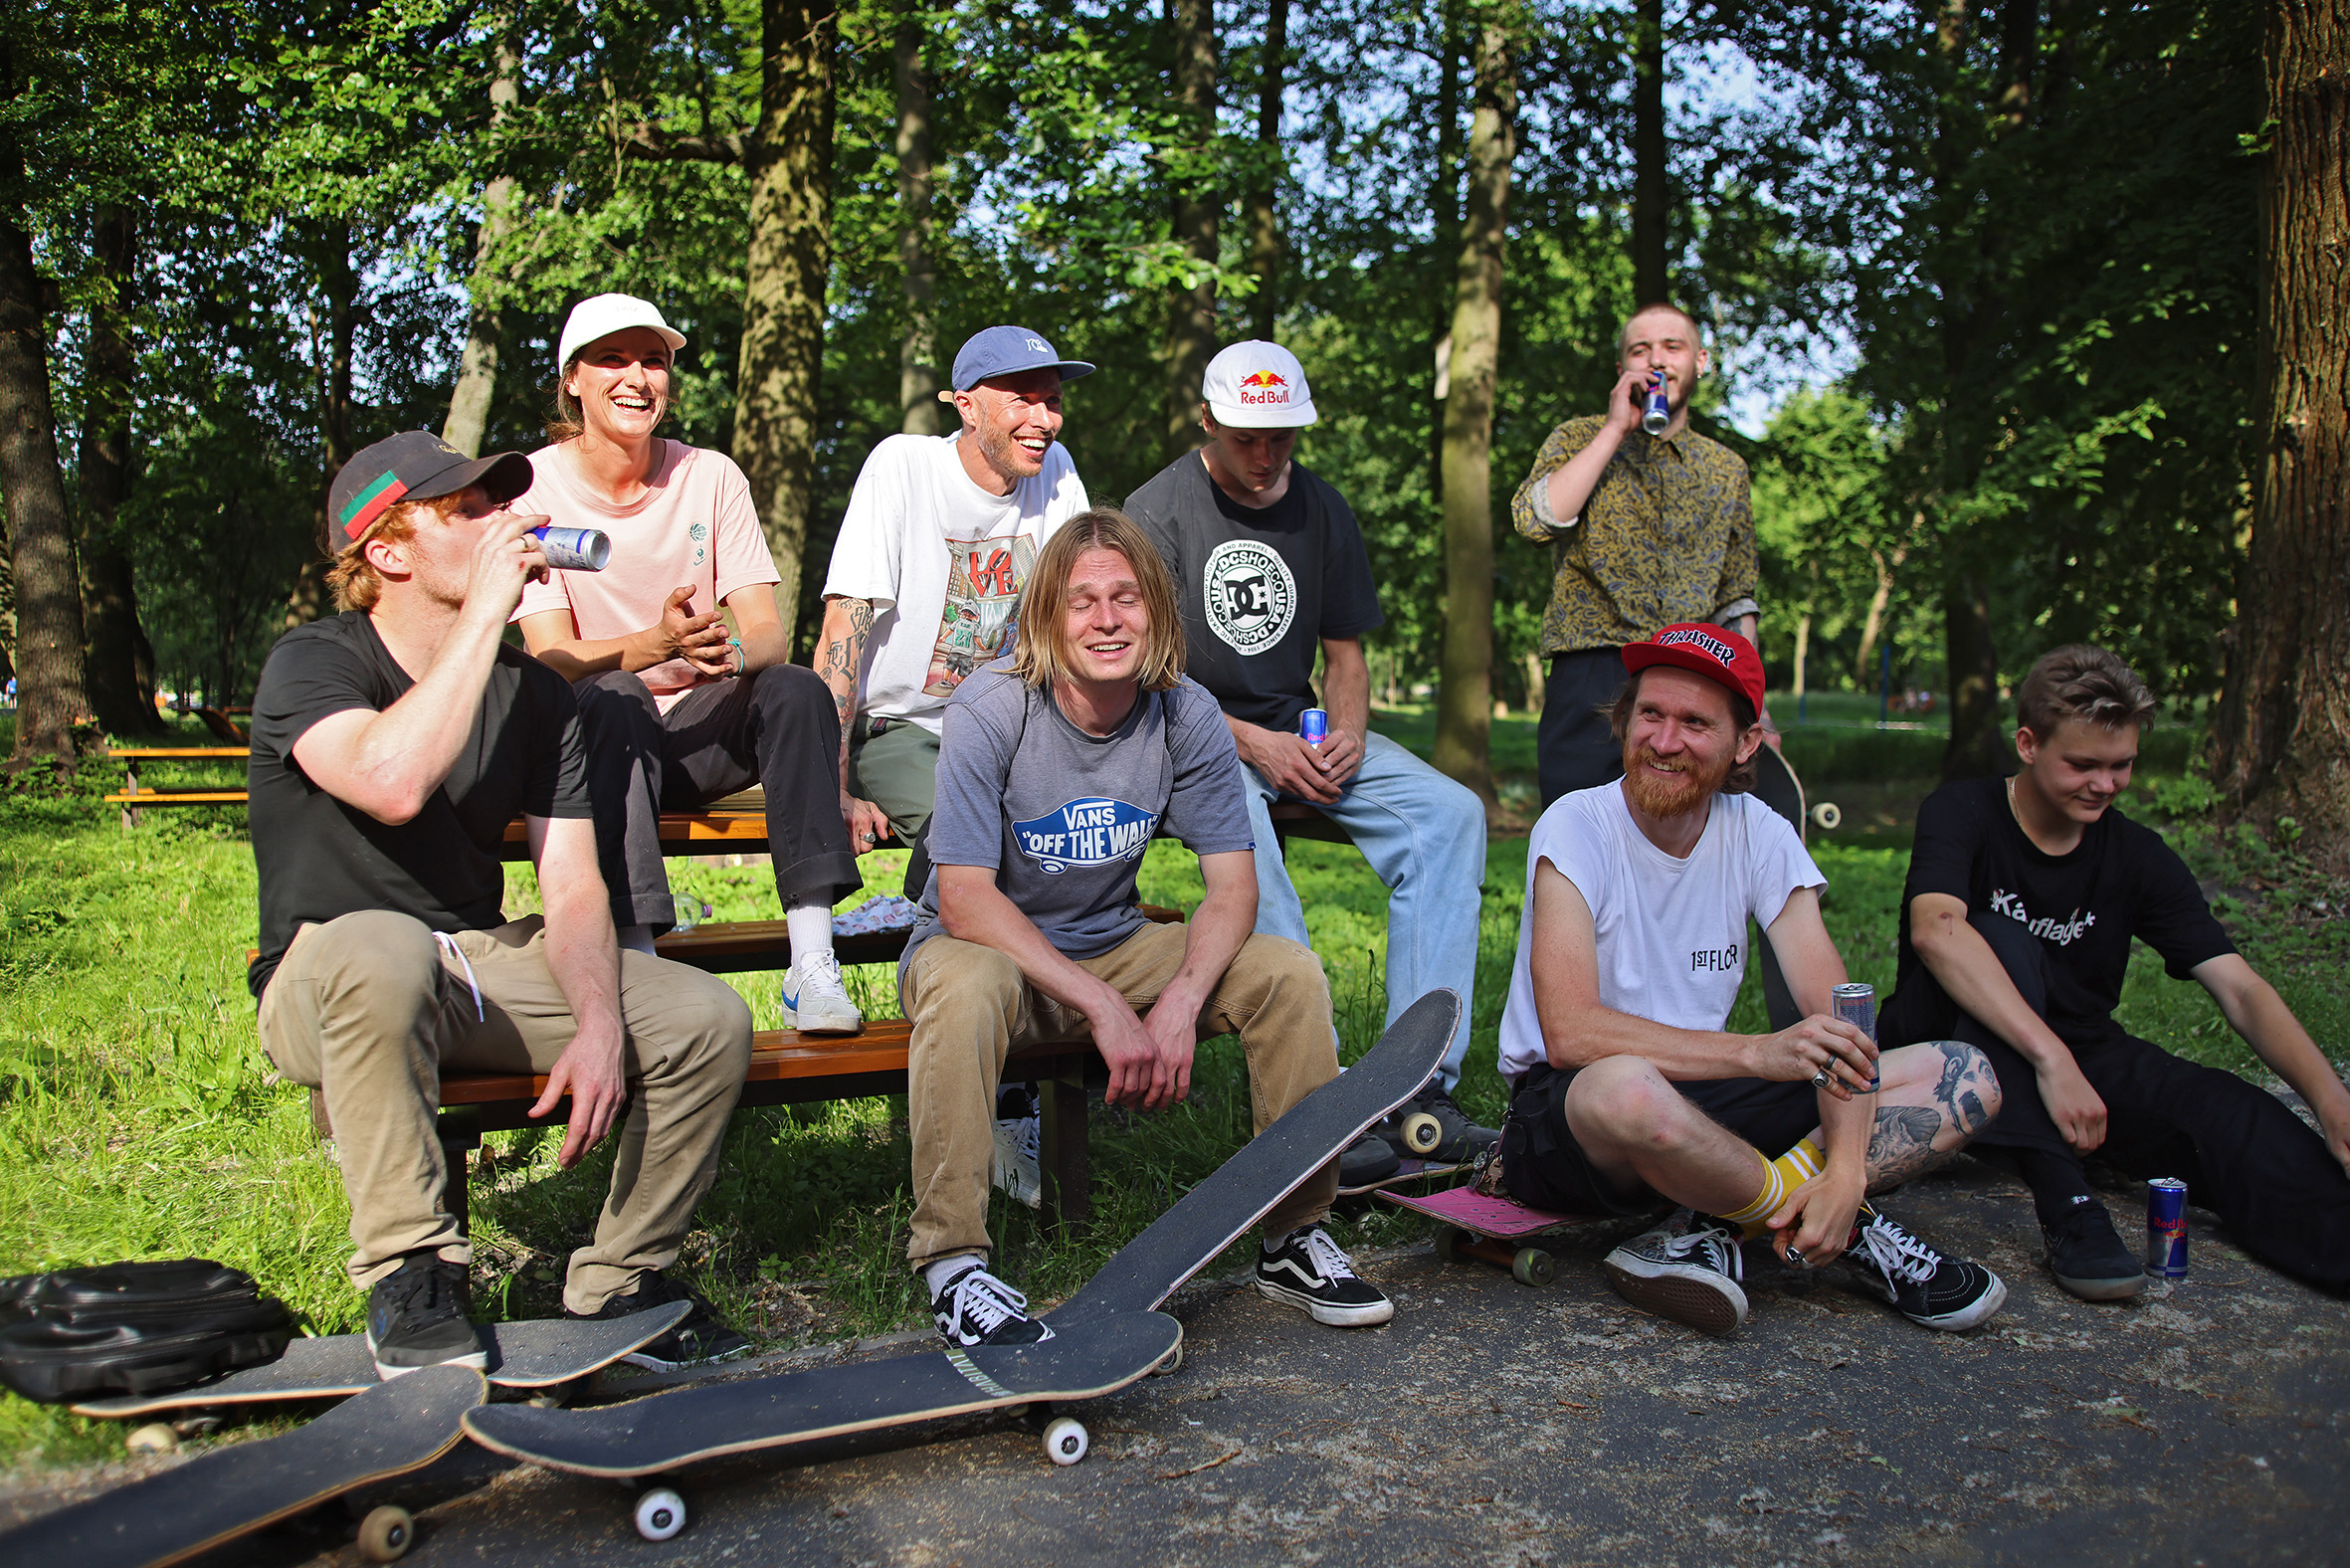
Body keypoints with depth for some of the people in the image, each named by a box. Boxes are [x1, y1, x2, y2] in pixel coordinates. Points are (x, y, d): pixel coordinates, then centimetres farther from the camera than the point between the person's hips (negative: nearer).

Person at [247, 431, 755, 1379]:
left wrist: (600, 1026, -22)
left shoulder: (534, 694, 5)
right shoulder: (311, 663, -10)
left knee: (709, 1019, -16)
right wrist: (485, 611, -27)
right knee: (384, 948, -41)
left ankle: (616, 1282, 2)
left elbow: (572, 888, -3)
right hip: (328, 982, -5)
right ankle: (409, 1276, -25)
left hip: (486, 966, 5)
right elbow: (393, 782, -34)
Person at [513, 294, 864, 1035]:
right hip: (598, 737, -2)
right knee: (612, 697, -35)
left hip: (703, 732, 3)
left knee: (796, 688, -27)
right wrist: (656, 643, -36)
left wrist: (730, 650, -32)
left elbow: (769, 634, -7)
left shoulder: (711, 476, 2)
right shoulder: (532, 487, -5)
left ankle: (812, 964, -34)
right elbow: (552, 657, -16)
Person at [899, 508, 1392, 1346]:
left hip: (1114, 947, 4)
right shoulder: (992, 706, -21)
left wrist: (1180, 1002, -30)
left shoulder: (1187, 717, -10)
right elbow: (965, 897, -26)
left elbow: (1232, 885, -11)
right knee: (964, 986, -39)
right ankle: (952, 1263, -27)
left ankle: (1294, 1235, -1)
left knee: (1290, 971, -15)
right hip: (985, 942, -4)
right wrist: (1103, 1009, -32)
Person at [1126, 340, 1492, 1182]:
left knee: (1449, 812, -19)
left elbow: (1344, 651, 15)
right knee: (1240, 826, -39)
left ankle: (1420, 1088, -24)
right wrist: (1250, 743, -20)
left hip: (1300, 728, 5)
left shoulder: (1321, 509, 9)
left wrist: (1347, 733, -7)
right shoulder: (1157, 512, -6)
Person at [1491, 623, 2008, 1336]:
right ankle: (1846, 1230, -14)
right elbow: (1569, 1033, -27)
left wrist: (1846, 1169, -25)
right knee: (1629, 1086, -42)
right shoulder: (1577, 827, -15)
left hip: (1703, 1102, 5)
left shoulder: (1760, 834, -1)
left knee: (1966, 1076, -5)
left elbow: (1838, 1019, -8)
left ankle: (1720, 1230, -19)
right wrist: (1755, 1053, -37)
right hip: (1563, 1111, -5)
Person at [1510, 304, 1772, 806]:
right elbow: (1535, 519, -11)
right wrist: (1616, 428, -7)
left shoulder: (1727, 469, 19)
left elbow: (1736, 600, 22)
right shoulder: (1581, 439, 10)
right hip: (1594, 675, -3)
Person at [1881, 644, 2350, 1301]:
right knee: (2002, 938, -33)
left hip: (2082, 1053, 4)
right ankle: (2064, 1205, -40)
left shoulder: (2137, 855, -2)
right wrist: (2050, 1058, -44)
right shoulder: (1962, 814, -13)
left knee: (2234, 1114, -24)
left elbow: (2240, 989, -11)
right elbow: (1934, 929, -34)